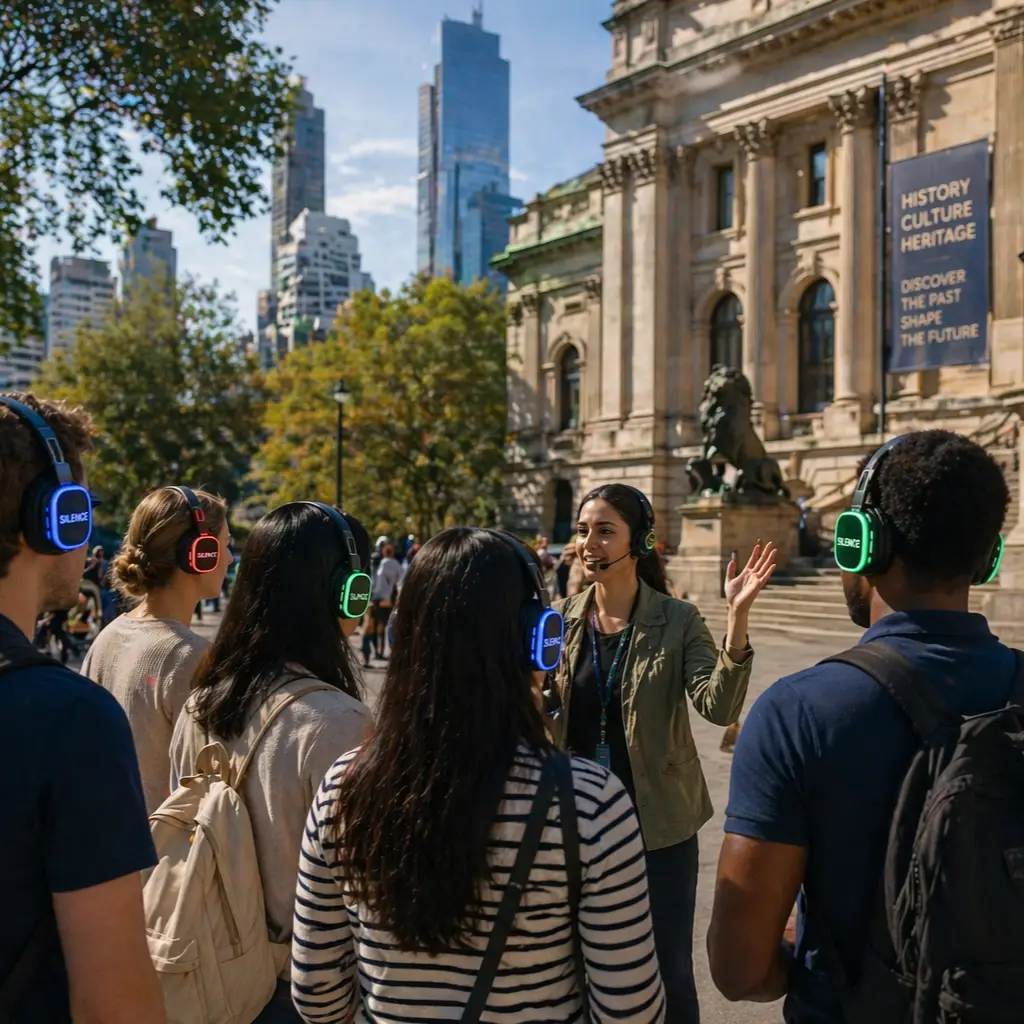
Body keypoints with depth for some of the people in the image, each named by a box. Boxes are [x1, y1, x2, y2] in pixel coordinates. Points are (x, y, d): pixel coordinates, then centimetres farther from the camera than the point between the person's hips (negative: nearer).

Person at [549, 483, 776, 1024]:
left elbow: (719, 707, -22)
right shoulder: (566, 618, -1)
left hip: (658, 821, -3)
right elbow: (543, 708, 5)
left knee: (668, 972, 11)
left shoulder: (678, 620, -10)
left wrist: (737, 618, -32)